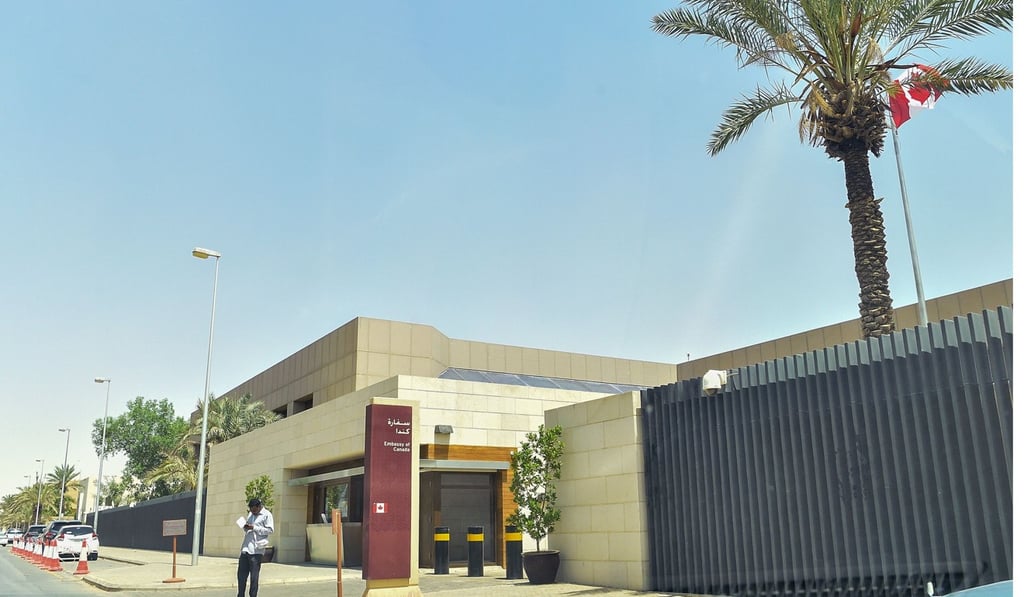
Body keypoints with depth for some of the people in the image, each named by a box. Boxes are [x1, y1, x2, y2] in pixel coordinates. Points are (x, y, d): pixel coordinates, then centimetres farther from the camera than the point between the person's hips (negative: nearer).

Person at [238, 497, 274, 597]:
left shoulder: (267, 515, -4)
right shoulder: (251, 514, 18)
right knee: (241, 574, 8)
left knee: (254, 576, -2)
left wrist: (254, 528, -16)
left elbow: (270, 530, -12)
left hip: (256, 551, -7)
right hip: (245, 548, 7)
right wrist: (245, 527, 1)